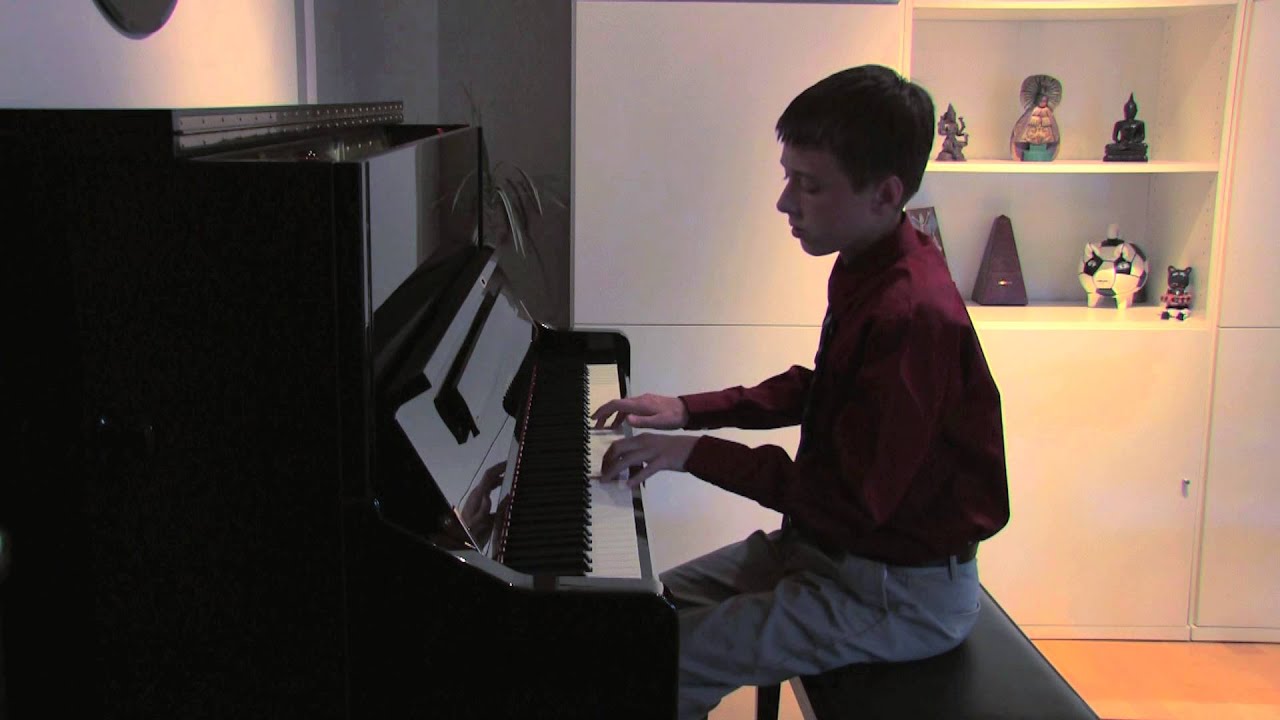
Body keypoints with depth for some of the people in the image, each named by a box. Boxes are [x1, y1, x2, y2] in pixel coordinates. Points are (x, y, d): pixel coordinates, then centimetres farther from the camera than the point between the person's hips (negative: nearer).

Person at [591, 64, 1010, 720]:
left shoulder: (914, 315, -29)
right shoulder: (867, 269, 1)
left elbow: (856, 497, -28)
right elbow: (814, 390, 17)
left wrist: (697, 453, -23)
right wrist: (689, 410, 8)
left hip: (898, 593, -9)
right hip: (830, 543, 9)